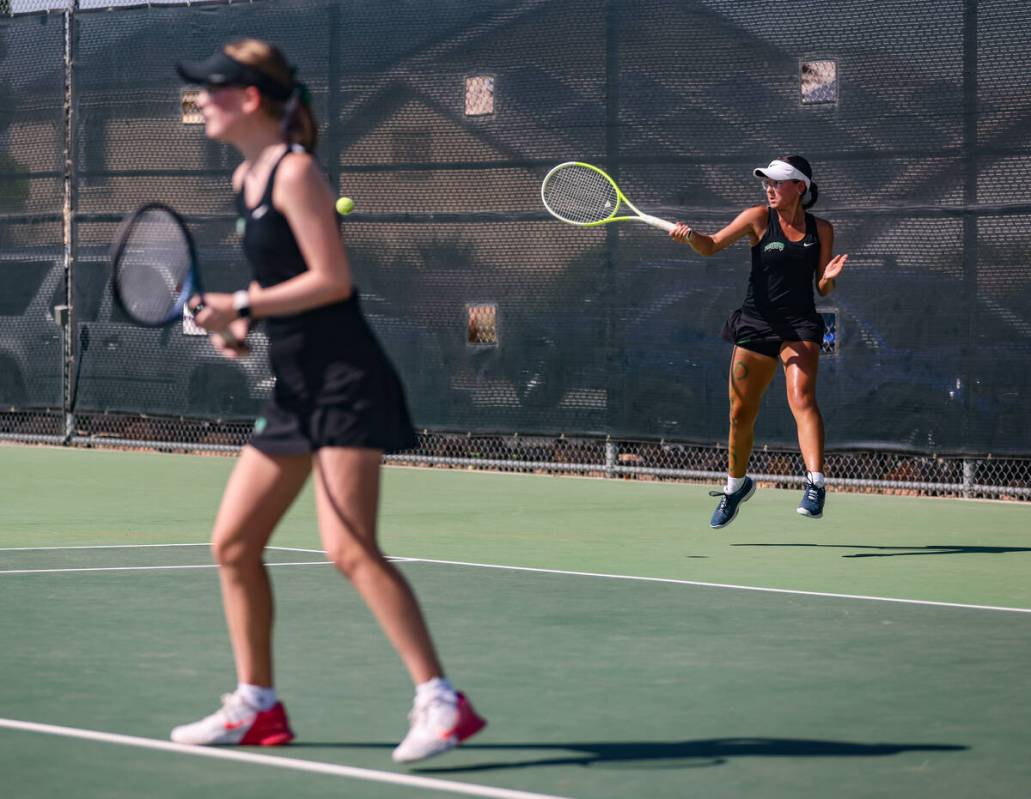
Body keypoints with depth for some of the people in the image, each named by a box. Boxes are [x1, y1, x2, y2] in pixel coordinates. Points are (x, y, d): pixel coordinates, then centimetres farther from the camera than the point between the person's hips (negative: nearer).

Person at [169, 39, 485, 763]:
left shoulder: (295, 171, -13)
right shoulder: (246, 178, 14)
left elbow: (332, 278, -18)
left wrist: (244, 307, -17)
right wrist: (239, 324, 6)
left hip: (346, 383, -10)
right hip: (296, 389, 10)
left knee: (350, 549, -18)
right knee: (233, 544, 9)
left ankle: (442, 702, -17)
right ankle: (256, 707, 19)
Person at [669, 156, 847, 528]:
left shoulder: (820, 229, 4)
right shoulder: (759, 218, 1)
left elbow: (822, 289, 10)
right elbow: (711, 246, -3)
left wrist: (829, 277, -13)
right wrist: (689, 235, -24)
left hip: (799, 325, -1)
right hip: (756, 323, 1)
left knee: (802, 398, -23)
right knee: (741, 413, 7)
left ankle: (815, 483, -31)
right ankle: (736, 485, 30)